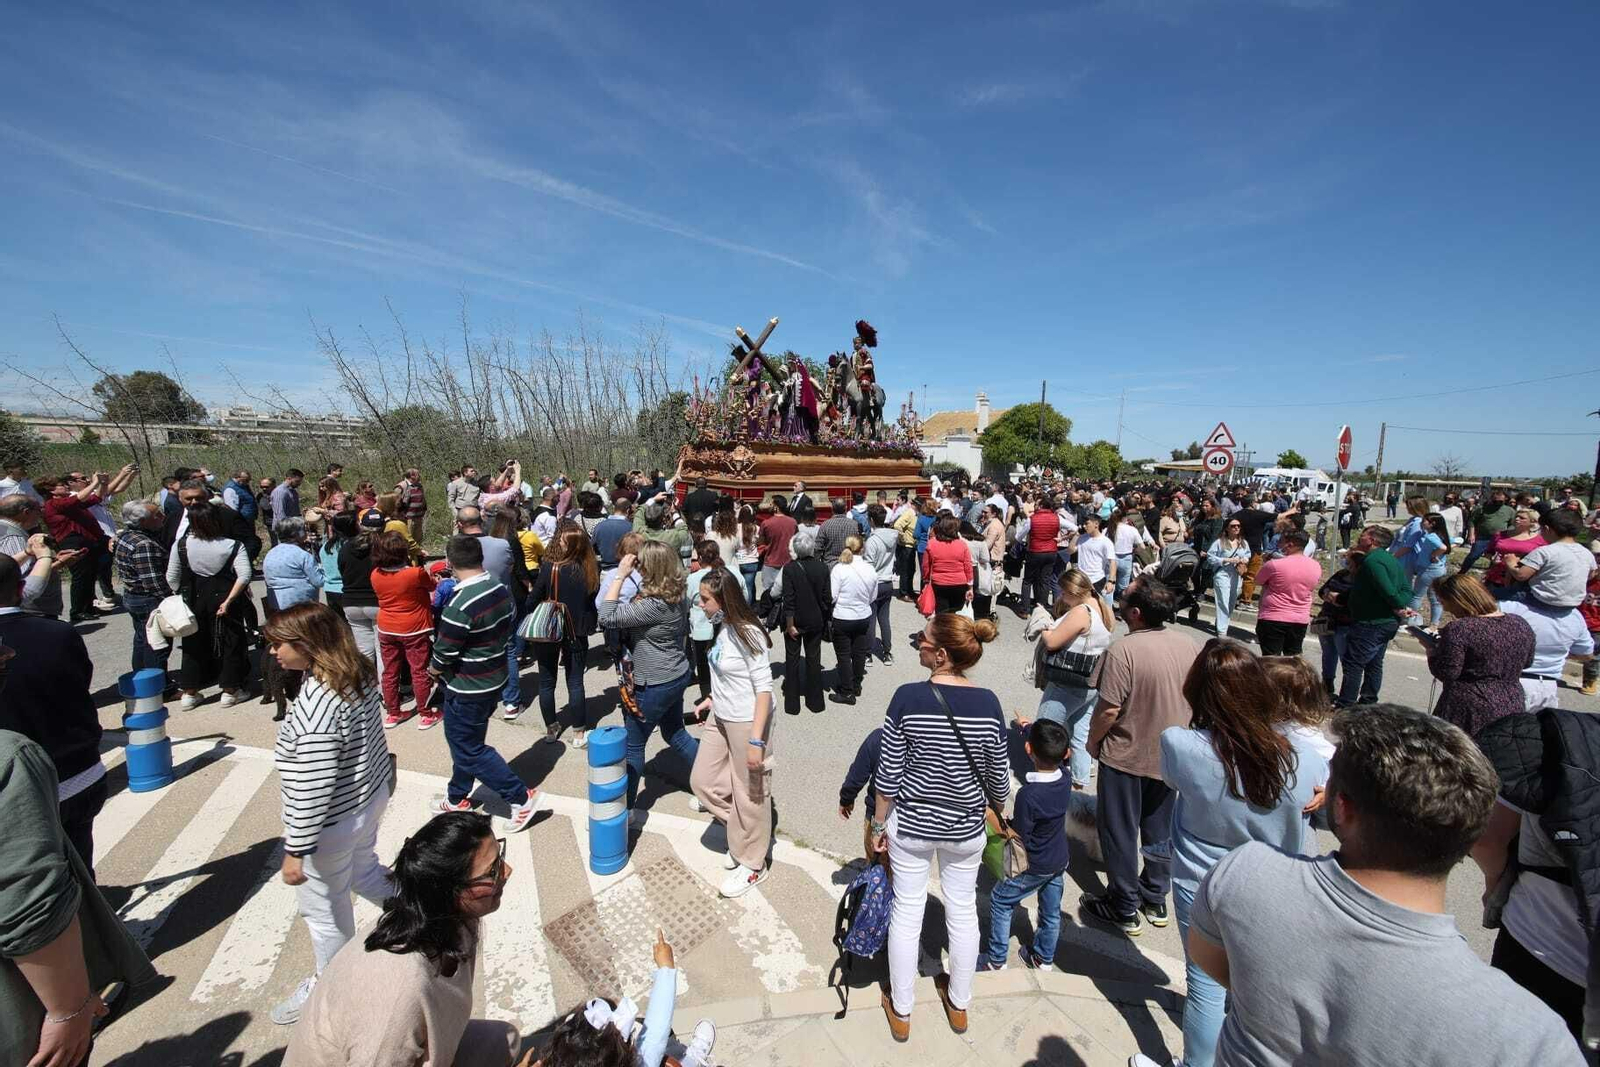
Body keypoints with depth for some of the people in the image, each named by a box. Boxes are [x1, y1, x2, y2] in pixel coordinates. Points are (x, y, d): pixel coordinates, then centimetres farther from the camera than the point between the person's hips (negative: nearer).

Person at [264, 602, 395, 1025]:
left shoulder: (316, 704, -33)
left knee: (324, 910, 17)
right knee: (365, 872, 30)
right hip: (371, 800, 8)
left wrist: (296, 850, -18)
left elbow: (312, 788, -28)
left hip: (332, 824, -8)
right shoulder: (360, 674, -6)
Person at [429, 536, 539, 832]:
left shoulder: (461, 604, -29)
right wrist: (485, 655, 10)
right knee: (464, 741, 25)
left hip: (467, 688, -9)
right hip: (494, 678, 9)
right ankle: (458, 797, 42)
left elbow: (444, 653, -20)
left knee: (469, 750, 6)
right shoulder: (500, 589, -3)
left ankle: (521, 797, 9)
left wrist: (434, 669, 1)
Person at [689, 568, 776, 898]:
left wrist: (756, 740, -24)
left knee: (749, 793, 9)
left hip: (747, 723, -9)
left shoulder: (748, 634, -24)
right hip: (720, 719, 9)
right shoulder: (724, 628, 1)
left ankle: (753, 865, 30)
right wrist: (713, 699, 16)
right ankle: (743, 833, 38)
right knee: (702, 780, 18)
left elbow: (764, 689, -23)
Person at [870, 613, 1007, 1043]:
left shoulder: (908, 697, -23)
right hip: (966, 828, 2)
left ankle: (901, 1011, 36)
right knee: (963, 911, 22)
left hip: (911, 825, -2)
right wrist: (998, 813, 16)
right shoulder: (988, 702, -15)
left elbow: (888, 774, -16)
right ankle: (959, 1003, 44)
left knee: (907, 912, 17)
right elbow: (998, 776, -5)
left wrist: (878, 824, -1)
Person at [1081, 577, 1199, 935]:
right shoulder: (1188, 644, -7)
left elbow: (1109, 709, -24)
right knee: (1160, 827, 22)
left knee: (1120, 831, 12)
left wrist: (1093, 741, -6)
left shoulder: (1123, 650, -28)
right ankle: (1155, 899, 38)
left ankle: (1125, 909, 25)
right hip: (1170, 756, 6)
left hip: (1125, 756, -6)